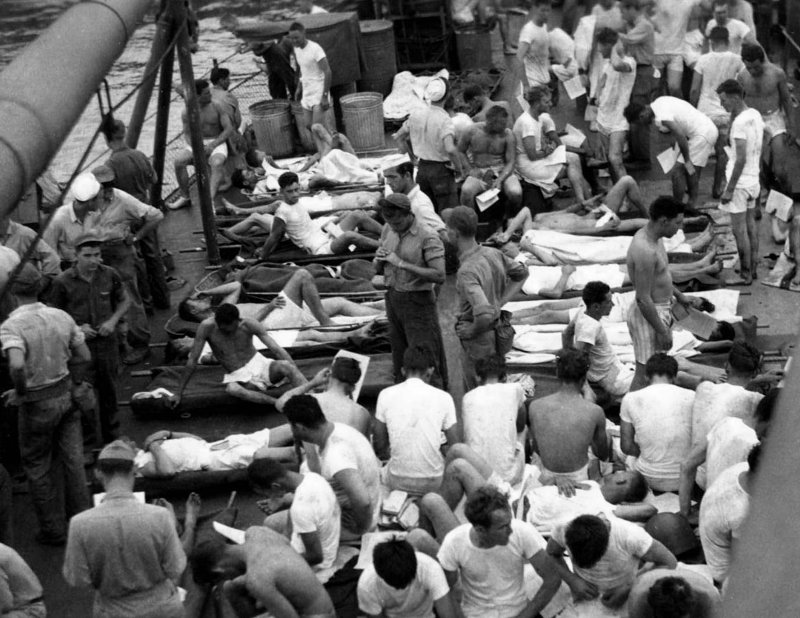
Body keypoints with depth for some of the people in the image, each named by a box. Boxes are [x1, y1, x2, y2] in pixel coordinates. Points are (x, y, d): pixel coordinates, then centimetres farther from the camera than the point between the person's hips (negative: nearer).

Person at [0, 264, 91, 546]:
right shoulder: (62, 317, -4)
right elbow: (84, 356, 3)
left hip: (38, 403, -5)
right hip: (67, 393, 5)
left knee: (38, 467, 13)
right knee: (72, 459, 16)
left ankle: (53, 530, 21)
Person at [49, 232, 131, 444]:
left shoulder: (109, 275, -3)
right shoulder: (63, 282, -11)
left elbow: (124, 301, 12)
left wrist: (113, 320, -5)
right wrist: (76, 328, -14)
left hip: (107, 341, 3)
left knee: (109, 391, 15)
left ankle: (111, 437, 32)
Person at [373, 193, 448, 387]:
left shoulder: (428, 237, -18)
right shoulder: (388, 230, 4)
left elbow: (439, 276, -25)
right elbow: (378, 266, 17)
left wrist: (402, 263, -26)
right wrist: (378, 267, -8)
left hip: (418, 302, -7)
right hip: (393, 297, 7)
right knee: (399, 358, 15)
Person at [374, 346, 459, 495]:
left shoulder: (386, 395, -3)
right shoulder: (443, 397, -6)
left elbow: (380, 447, 1)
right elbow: (455, 446, -3)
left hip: (398, 482, 1)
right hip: (433, 483, -1)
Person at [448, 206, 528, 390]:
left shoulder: (467, 272, -30)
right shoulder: (492, 254, -5)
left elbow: (485, 315, -41)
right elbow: (522, 273, 14)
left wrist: (471, 331, -20)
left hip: (478, 342, -8)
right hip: (498, 333, 8)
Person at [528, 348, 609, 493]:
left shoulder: (535, 407, -13)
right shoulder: (595, 412, -17)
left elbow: (537, 448, 0)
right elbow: (603, 455, -1)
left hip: (546, 480, 2)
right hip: (580, 479, -2)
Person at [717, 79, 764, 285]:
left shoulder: (740, 122, -23)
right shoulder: (756, 115, 5)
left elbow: (741, 159, -25)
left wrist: (729, 189, -21)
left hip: (740, 182, -9)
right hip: (754, 179, 9)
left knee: (739, 229, 0)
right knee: (750, 225, 18)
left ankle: (745, 274, 8)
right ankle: (753, 269, 28)